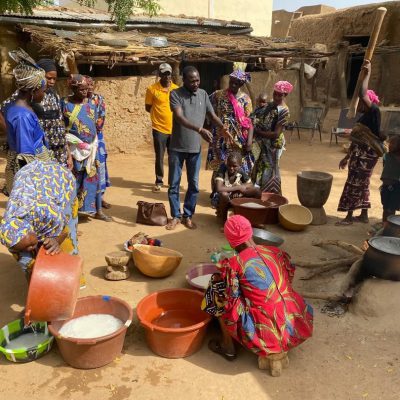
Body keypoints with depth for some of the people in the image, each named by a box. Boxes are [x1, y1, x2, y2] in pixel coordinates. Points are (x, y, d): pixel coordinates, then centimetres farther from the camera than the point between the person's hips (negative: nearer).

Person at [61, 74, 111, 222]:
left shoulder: (90, 104, 6)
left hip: (90, 147, 4)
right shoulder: (65, 104, -7)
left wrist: (93, 144, 9)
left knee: (93, 177, 7)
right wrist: (78, 143, -10)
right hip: (74, 149, -4)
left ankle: (96, 210, 15)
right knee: (74, 179, 2)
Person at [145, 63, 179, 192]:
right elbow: (148, 108, 2)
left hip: (174, 128, 3)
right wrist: (159, 114, -1)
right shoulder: (152, 89, -5)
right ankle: (159, 181, 16)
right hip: (159, 128, -3)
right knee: (159, 157, 3)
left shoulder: (176, 89, 3)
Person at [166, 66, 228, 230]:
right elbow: (180, 118, -22)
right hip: (177, 148, -3)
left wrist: (224, 129, -10)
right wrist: (200, 129, -34)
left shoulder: (203, 94, 5)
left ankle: (187, 215, 22)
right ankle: (175, 216, 20)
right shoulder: (175, 94, -9)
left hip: (195, 148, 3)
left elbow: (212, 115, 8)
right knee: (174, 184, 6)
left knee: (194, 185, 8)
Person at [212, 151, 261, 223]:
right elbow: (219, 189, -37)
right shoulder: (222, 171, -23)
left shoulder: (241, 172, -10)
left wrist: (240, 189, -22)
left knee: (257, 191, -13)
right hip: (221, 199, -4)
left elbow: (251, 185, -2)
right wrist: (237, 187, -30)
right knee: (224, 194, -40)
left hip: (237, 198, 4)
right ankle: (224, 219, -14)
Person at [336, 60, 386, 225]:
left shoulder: (374, 112, -11)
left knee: (354, 184, -4)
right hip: (361, 154, 9)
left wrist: (367, 74, -18)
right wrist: (347, 157, 22)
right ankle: (363, 215, 24)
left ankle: (349, 217, 4)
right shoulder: (364, 118, 15)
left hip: (366, 155, -9)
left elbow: (363, 94, -25)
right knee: (361, 184, 14)